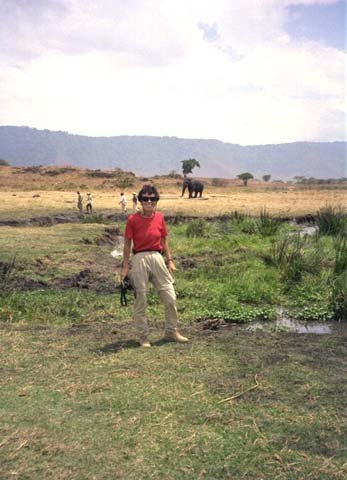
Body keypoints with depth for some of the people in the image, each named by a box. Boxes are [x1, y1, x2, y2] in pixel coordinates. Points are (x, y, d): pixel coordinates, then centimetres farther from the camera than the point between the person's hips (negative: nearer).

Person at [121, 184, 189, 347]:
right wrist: (125, 267, -2)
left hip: (157, 258, 4)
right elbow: (127, 244, -1)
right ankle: (143, 337, 20)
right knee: (140, 300, 5)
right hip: (139, 259, -3)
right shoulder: (133, 219, -6)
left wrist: (170, 260, 9)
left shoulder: (160, 217, 4)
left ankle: (171, 332, 25)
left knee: (170, 297, 6)